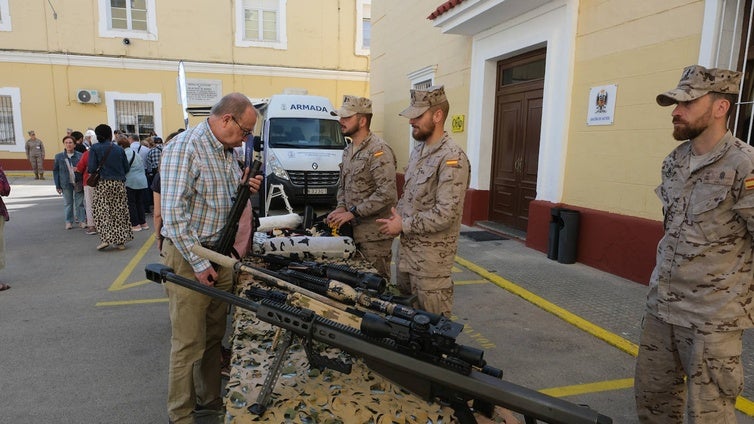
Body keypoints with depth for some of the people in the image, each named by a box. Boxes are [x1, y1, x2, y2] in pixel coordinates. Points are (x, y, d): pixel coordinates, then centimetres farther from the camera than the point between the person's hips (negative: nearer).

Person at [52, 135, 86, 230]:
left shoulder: (80, 156, 0)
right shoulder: (59, 156, 3)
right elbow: (55, 171, 5)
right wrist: (57, 185, 1)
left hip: (78, 183, -1)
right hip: (66, 184, 1)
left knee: (79, 203, 5)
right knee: (68, 203, 8)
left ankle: (81, 220, 13)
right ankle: (68, 222, 17)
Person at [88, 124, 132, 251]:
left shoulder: (95, 148, -4)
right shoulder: (119, 149, 5)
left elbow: (91, 168, -9)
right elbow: (126, 168, 7)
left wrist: (88, 169, 13)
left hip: (103, 184, -3)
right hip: (119, 183, 3)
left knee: (102, 211, 2)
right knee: (119, 212, 7)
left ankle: (106, 238, -9)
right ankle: (121, 241, 10)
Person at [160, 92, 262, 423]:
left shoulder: (228, 151, 9)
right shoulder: (184, 148, -17)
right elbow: (174, 214, -21)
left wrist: (245, 190, -1)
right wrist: (199, 263, -20)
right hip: (188, 257, -8)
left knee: (215, 335, 17)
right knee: (189, 343, 3)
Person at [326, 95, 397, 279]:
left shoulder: (379, 150, -17)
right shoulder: (348, 150, 12)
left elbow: (386, 193, -25)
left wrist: (352, 212, -20)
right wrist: (341, 208, 2)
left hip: (375, 234, -8)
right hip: (354, 229, 8)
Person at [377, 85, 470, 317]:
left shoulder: (452, 158, -19)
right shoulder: (418, 150, 9)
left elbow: (445, 214, -25)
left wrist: (403, 225, -16)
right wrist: (396, 218, 1)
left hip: (432, 256, -8)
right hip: (407, 248, 9)